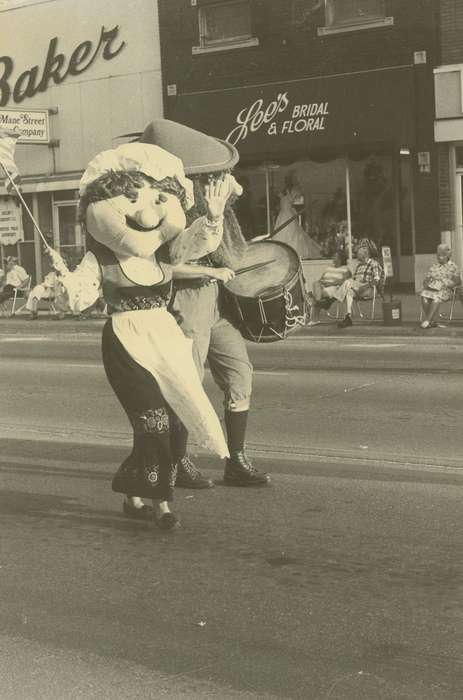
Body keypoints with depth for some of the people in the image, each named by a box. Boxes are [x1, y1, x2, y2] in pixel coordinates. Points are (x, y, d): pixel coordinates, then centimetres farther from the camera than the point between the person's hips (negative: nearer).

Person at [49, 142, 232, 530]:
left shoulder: (164, 248, 7)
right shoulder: (100, 257, -5)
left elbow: (198, 241, -9)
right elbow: (81, 299, -13)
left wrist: (213, 217, -26)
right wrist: (66, 277, -29)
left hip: (166, 338, 5)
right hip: (126, 342, -5)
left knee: (161, 422, 7)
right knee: (154, 421, -10)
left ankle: (133, 493, 25)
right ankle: (161, 502, 2)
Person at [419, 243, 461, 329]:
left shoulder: (453, 267, 10)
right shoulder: (433, 267, 20)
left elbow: (458, 281, 3)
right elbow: (426, 279, 18)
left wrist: (446, 285, -13)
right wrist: (426, 284, -6)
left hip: (445, 291, -3)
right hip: (431, 289, 3)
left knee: (436, 297, -38)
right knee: (424, 295, -32)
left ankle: (427, 321, -43)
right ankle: (430, 322, -36)